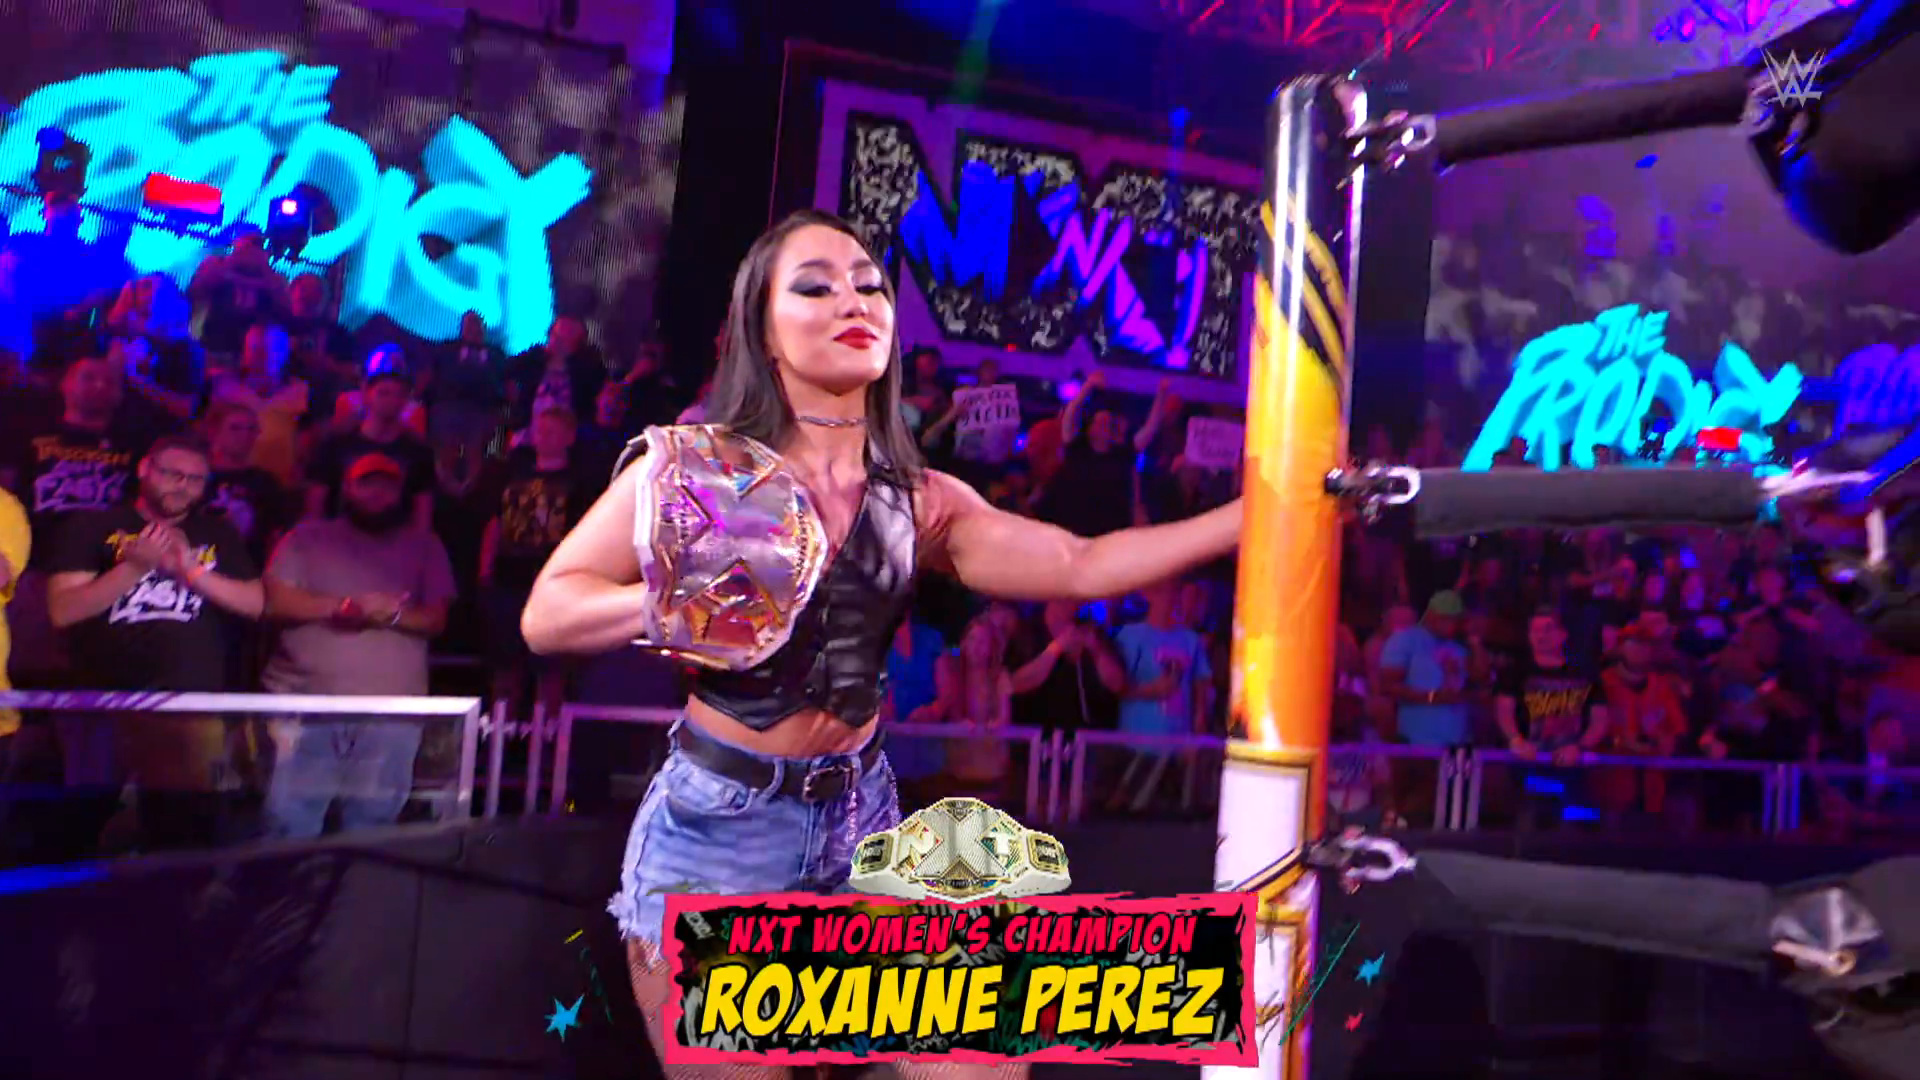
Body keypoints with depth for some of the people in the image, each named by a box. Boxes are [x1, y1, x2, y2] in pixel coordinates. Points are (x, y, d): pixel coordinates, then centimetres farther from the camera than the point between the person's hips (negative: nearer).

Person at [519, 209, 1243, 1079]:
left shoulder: (920, 502, 3)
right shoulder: (696, 463, -6)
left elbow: (1083, 565, -2)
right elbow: (546, 613, -5)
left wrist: (1249, 514, -8)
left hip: (860, 820, 4)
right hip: (716, 825, -3)